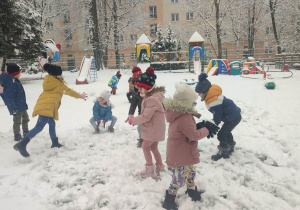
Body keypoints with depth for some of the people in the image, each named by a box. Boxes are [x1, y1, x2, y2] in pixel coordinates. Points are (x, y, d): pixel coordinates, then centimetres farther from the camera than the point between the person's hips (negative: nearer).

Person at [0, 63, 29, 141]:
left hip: (22, 106, 11)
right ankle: (17, 136, 12)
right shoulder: (11, 83, -24)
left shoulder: (15, 81, 8)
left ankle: (26, 133, 36)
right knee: (17, 121, 0)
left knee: (25, 118, 22)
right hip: (17, 108, -11)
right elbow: (9, 97, -27)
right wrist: (13, 108, -27)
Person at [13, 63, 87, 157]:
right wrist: (80, 96, 27)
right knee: (39, 127, -13)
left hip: (42, 105, 9)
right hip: (47, 107, -9)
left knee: (52, 124, 20)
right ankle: (22, 144, -19)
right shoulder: (59, 84, 0)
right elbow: (69, 91, 13)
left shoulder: (47, 81, 20)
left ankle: (55, 143, 31)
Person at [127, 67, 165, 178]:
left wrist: (133, 120, -12)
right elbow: (145, 113, 11)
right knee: (153, 147, 19)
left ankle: (150, 169, 12)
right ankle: (160, 166, 33)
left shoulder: (152, 99, -26)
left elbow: (146, 116, -25)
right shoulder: (149, 96, 7)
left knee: (145, 146, 1)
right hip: (154, 128, 10)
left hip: (154, 128, -10)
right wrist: (135, 119, -5)